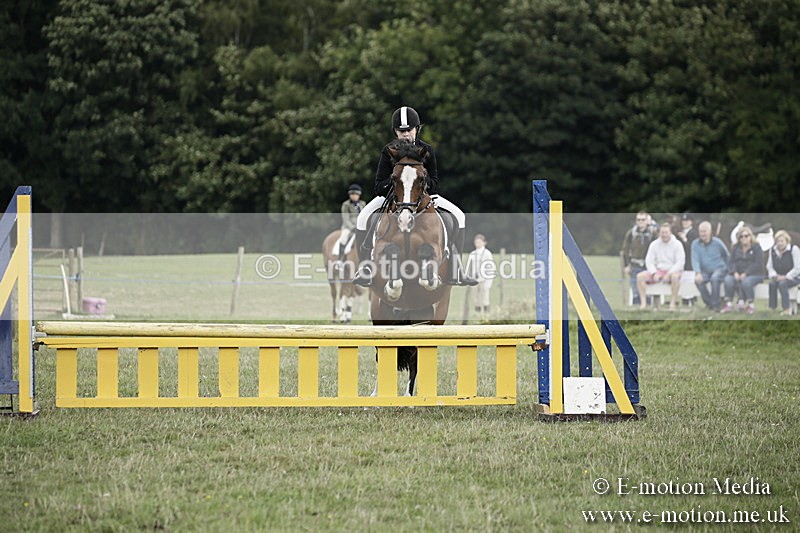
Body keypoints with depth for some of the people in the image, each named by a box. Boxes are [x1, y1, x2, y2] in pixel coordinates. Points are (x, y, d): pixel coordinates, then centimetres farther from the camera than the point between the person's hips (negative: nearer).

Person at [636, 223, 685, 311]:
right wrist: (654, 273, -14)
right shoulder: (654, 244, 7)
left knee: (675, 276, -41)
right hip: (658, 270, 4)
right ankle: (643, 303, -19)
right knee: (640, 276, -18)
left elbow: (680, 262, -10)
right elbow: (649, 261, 4)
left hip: (672, 271, -4)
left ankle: (673, 302, -32)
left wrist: (669, 273, -21)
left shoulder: (677, 244, -3)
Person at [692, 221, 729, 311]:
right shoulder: (695, 244, -2)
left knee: (715, 278, -37)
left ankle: (715, 304, -23)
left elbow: (727, 256, 9)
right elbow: (695, 260, -11)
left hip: (719, 269, -2)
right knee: (698, 281, -30)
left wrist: (727, 269, 8)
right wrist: (698, 273, -26)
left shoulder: (717, 242, -5)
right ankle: (708, 302, -10)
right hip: (705, 271, 2)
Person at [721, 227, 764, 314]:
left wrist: (745, 274, -20)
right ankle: (728, 304, -27)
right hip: (738, 273, 4)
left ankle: (751, 305, -21)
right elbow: (731, 261, 5)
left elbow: (758, 264, -11)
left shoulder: (756, 248, 0)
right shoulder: (736, 248, 14)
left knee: (746, 281, -37)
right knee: (728, 279, -28)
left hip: (754, 274, -4)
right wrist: (735, 273, -16)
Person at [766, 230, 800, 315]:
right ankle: (772, 307, -24)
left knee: (782, 283, -35)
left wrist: (785, 277, -18)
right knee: (772, 283, -28)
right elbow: (769, 266, 10)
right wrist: (774, 275, -10)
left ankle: (787, 308, -27)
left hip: (793, 277, -5)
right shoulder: (772, 250, 5)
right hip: (779, 277, 5)